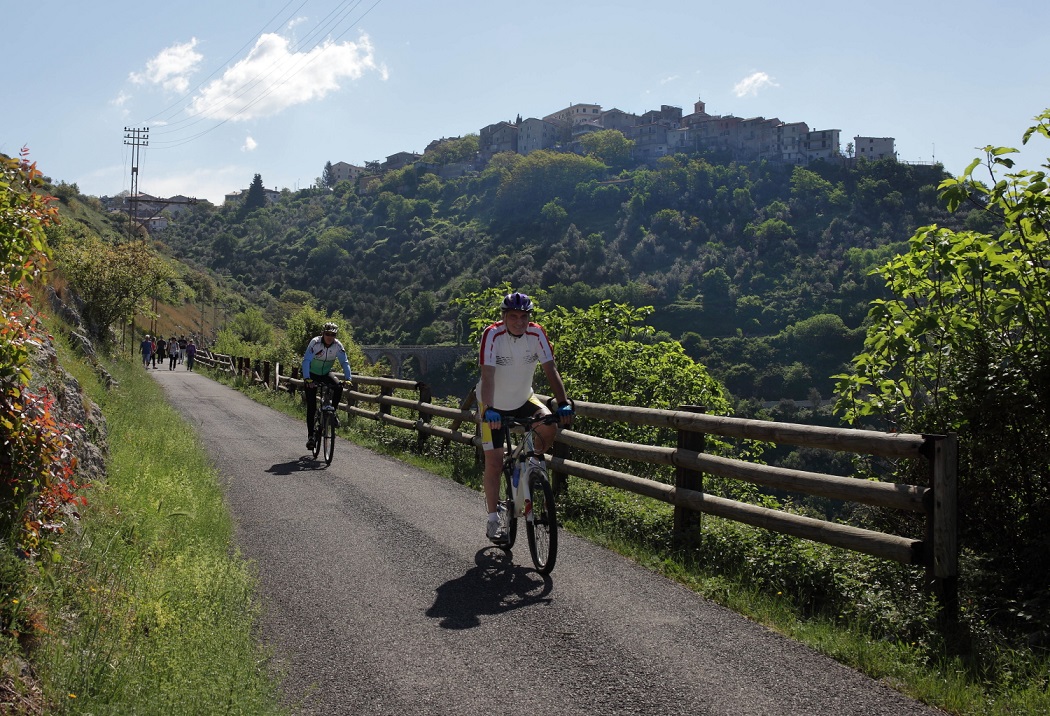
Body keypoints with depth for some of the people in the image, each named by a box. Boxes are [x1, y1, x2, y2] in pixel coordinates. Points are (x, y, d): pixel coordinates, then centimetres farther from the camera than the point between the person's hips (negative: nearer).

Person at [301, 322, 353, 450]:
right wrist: (307, 379, -41)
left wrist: (348, 379, -26)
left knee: (339, 387, -28)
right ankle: (310, 436, -2)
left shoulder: (338, 345, -16)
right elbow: (306, 361, -30)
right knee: (311, 406, -9)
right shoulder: (315, 343, -25)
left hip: (326, 373, 3)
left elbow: (344, 362, -12)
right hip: (312, 374, -3)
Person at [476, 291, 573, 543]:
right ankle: (492, 520, 11)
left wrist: (563, 403, -30)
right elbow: (488, 375, -32)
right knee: (494, 462, -4)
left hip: (523, 399, 3)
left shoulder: (537, 334, -15)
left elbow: (550, 369, -18)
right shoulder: (493, 334, -24)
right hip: (495, 405, -3)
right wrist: (489, 409, -45)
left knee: (548, 426, -26)